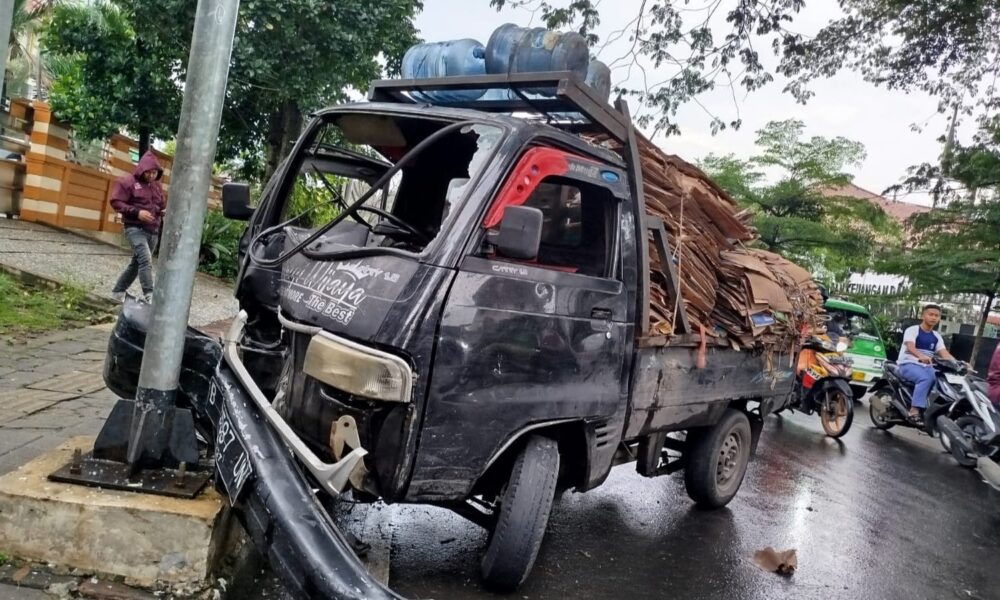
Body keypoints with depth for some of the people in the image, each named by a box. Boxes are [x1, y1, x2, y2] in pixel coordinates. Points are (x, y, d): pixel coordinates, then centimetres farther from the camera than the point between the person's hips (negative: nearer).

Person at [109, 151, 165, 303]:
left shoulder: (157, 185, 17)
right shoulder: (127, 181, -4)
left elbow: (162, 206, 25)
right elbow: (116, 202, -9)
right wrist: (137, 212, -20)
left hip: (153, 231, 7)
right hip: (135, 228, -7)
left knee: (136, 263, 13)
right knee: (145, 260, -23)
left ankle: (118, 291, 28)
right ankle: (149, 295, -28)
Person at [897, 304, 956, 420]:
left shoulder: (937, 336, 15)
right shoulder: (912, 330, -4)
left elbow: (944, 353, 0)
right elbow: (910, 347, -23)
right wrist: (921, 356, -45)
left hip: (926, 366, 6)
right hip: (909, 364, -6)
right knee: (925, 379, -35)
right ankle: (914, 410, -40)